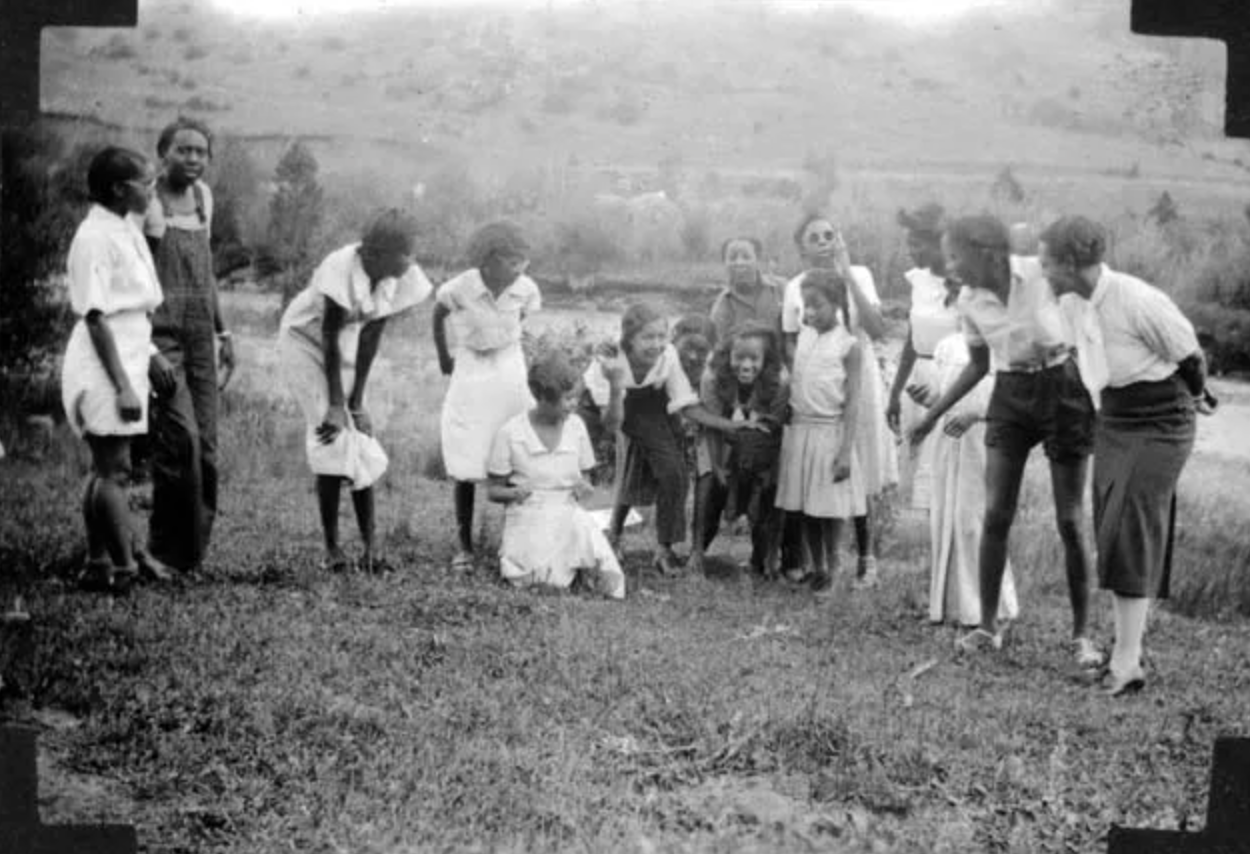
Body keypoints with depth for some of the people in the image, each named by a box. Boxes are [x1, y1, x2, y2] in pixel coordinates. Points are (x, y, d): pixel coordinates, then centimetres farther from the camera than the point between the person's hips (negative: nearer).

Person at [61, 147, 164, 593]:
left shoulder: (127, 230, 10)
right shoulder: (95, 237, -16)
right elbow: (95, 317, -19)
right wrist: (122, 385, -21)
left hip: (126, 361, 9)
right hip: (104, 370, -9)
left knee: (106, 468, 13)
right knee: (113, 470, -5)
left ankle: (98, 566, 20)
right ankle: (126, 570, -1)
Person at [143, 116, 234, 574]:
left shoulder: (203, 197, 13)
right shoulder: (147, 205, -9)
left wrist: (222, 332, 21)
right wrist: (145, 349, -20)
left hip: (200, 340, 7)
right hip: (161, 340, -7)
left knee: (205, 447, 4)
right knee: (180, 440, -16)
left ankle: (193, 553, 12)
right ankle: (167, 552, -4)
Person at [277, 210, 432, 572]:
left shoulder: (401, 278, -17)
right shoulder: (341, 269, -33)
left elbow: (370, 338, -11)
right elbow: (330, 337, -26)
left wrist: (356, 403, -12)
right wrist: (335, 405, -24)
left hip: (345, 348, 5)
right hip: (305, 340, -5)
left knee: (360, 441, -1)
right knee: (332, 439, -13)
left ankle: (369, 547, 2)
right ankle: (332, 548, -4)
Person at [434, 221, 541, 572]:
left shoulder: (525, 289, -12)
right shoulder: (460, 288, -19)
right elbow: (438, 316, 2)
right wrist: (443, 359, 11)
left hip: (510, 369, 2)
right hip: (471, 374, -2)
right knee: (465, 465, -1)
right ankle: (463, 545, 10)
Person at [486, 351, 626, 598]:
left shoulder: (575, 426, 4)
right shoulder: (510, 434, -6)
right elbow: (493, 490, 2)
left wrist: (583, 487, -8)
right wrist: (514, 492, -20)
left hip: (567, 513, 1)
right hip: (528, 515, -1)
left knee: (609, 583, -24)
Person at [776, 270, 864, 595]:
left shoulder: (848, 345, -9)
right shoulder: (803, 336, 6)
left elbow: (852, 401, -11)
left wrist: (846, 450, -15)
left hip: (830, 430, -5)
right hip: (799, 428, 5)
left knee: (830, 508, 2)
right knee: (805, 509, 9)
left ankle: (830, 571, 15)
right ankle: (815, 568, 21)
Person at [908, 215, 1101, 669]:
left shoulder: (1040, 274, -18)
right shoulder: (969, 302, -4)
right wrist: (932, 415, 11)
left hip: (1063, 390, -3)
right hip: (1010, 397, 3)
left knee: (1069, 521, 0)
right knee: (996, 516, -2)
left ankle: (1082, 633, 11)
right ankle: (988, 626, 10)